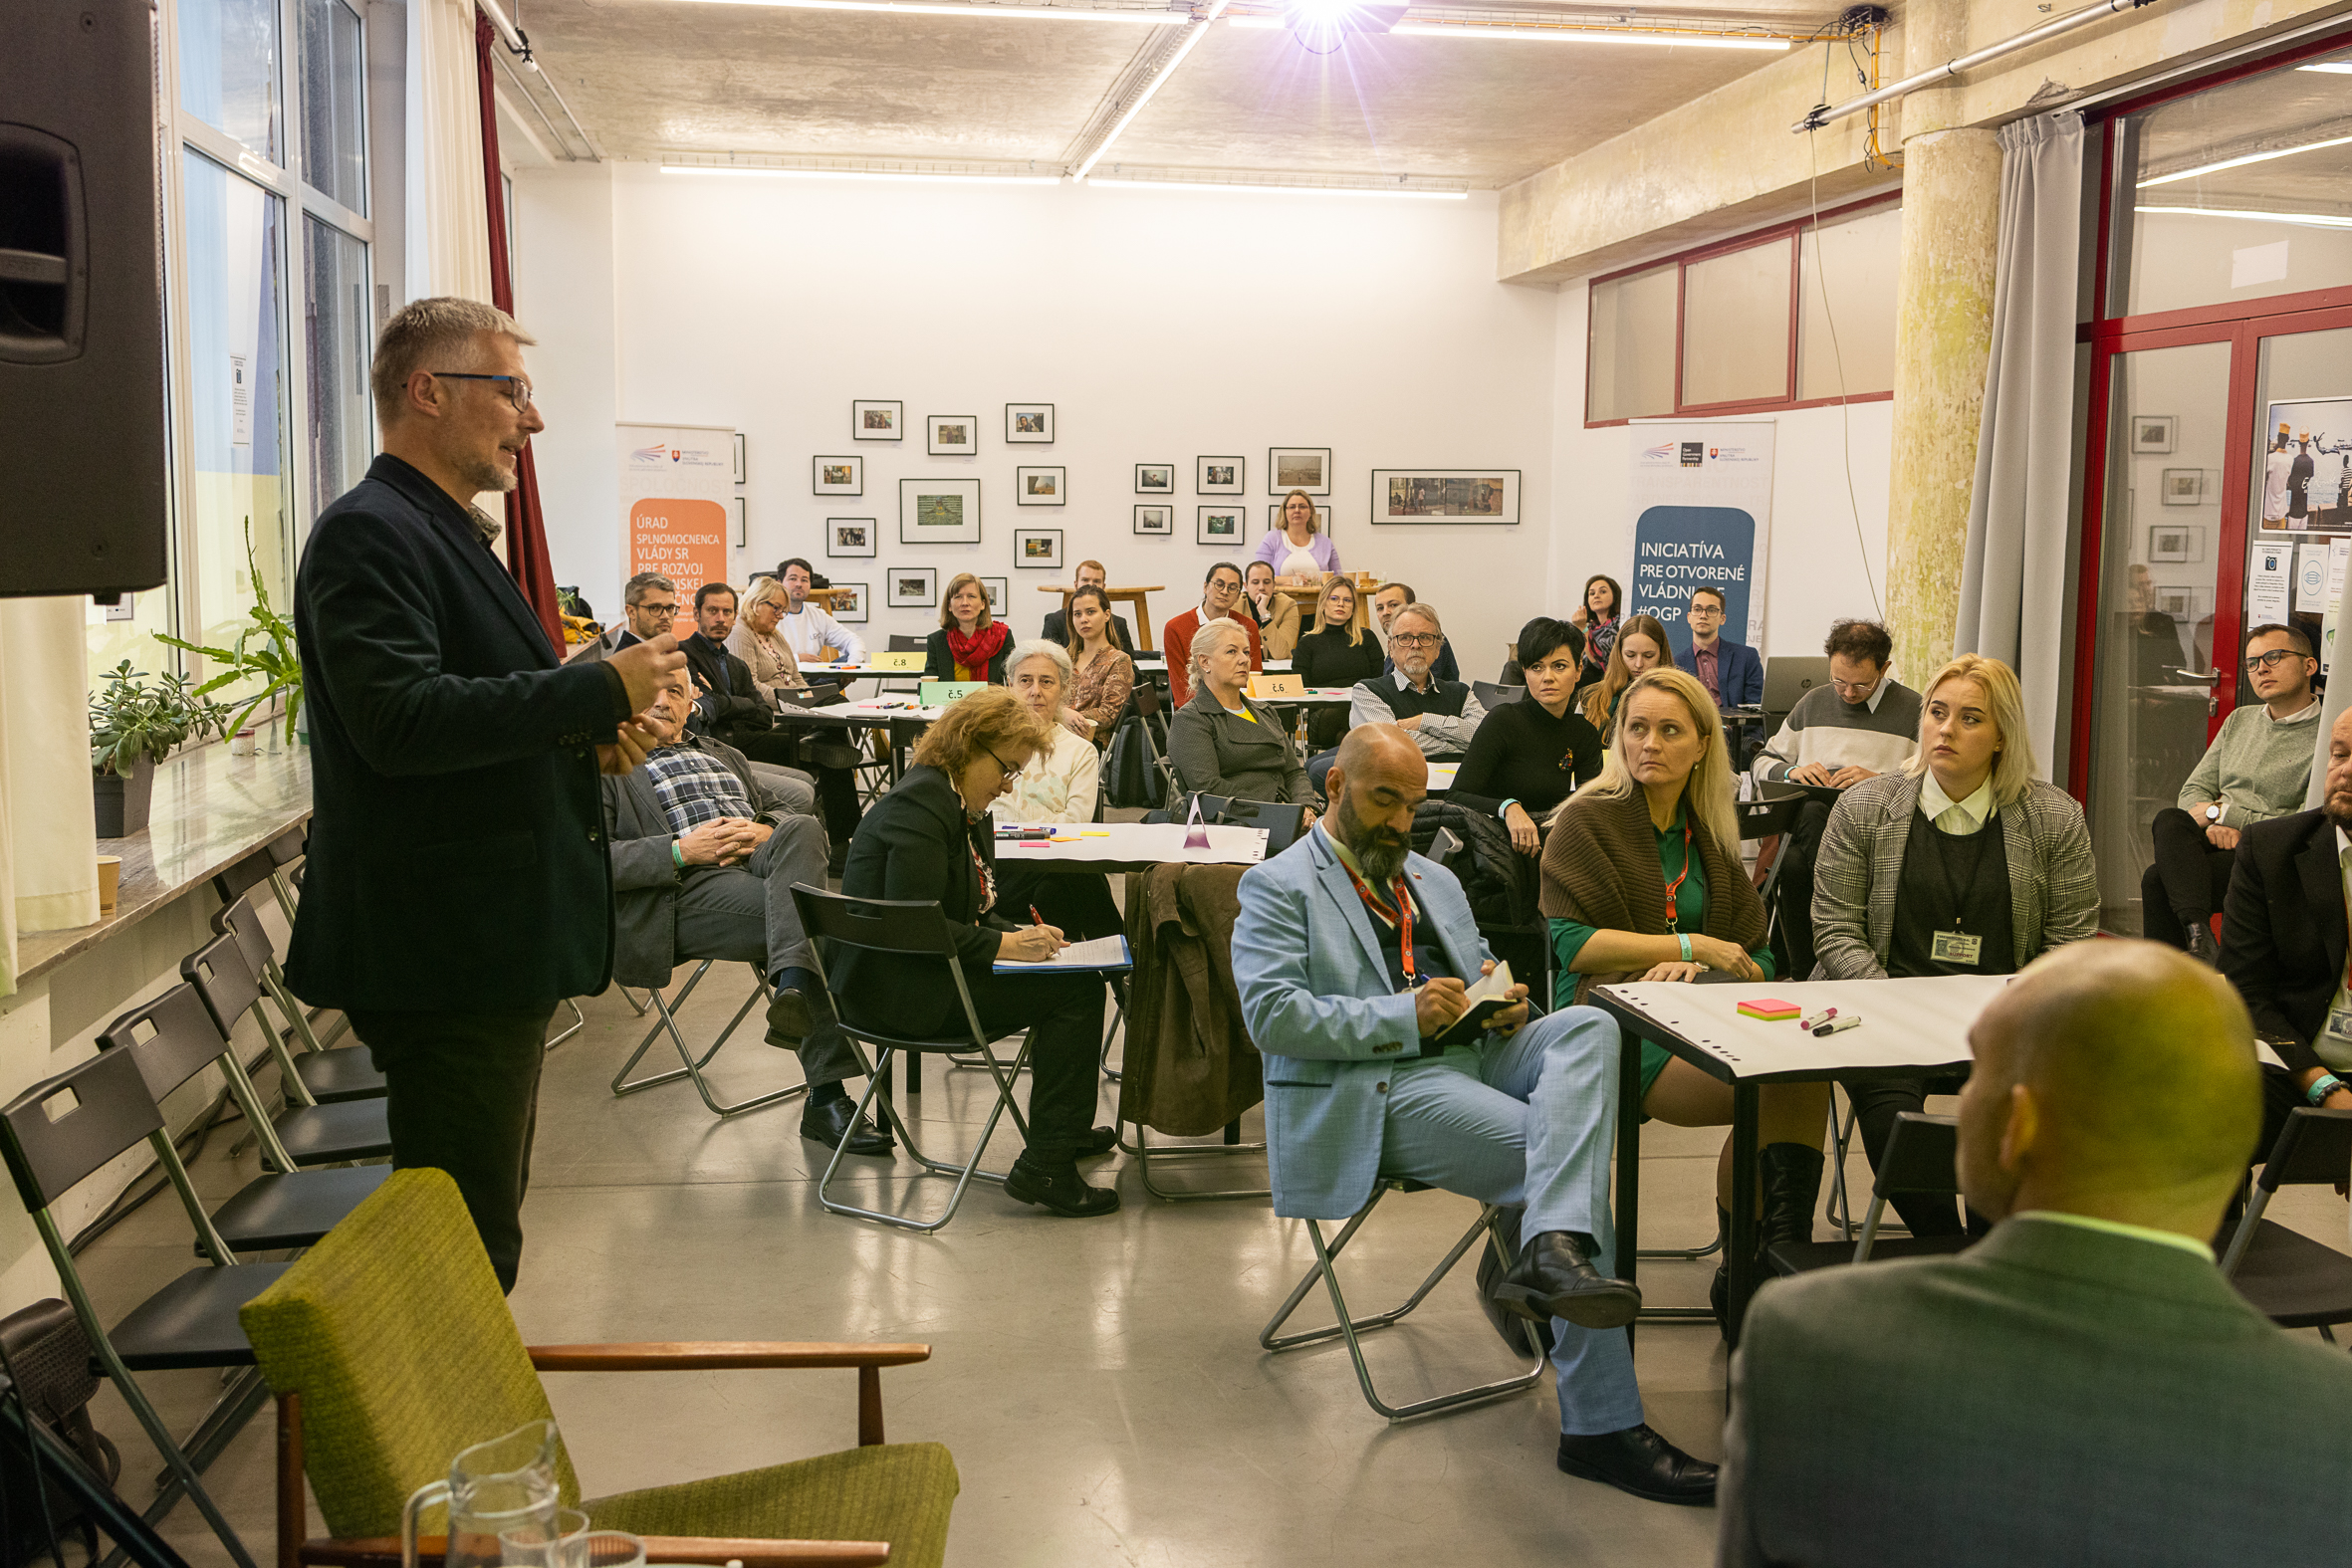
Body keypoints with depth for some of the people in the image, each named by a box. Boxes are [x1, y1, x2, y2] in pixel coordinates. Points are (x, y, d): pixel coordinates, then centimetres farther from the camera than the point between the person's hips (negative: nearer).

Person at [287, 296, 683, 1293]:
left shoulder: (445, 532, 19)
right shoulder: (369, 532, -14)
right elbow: (399, 720, -27)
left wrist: (586, 741, 8)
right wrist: (601, 690, -22)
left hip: (492, 951, 10)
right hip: (444, 957, -10)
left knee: (485, 1226, 19)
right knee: (468, 1245, -4)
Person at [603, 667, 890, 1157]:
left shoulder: (722, 754, 36)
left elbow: (783, 810, 28)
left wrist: (766, 830, 1)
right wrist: (681, 850, -13)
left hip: (761, 860, 5)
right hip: (690, 890, -5)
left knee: (802, 828, -34)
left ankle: (793, 988, -51)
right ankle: (826, 1097, -38)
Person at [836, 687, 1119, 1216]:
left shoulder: (969, 809, 15)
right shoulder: (920, 805, -18)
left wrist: (1020, 933, 0)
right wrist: (1003, 944, -21)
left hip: (927, 972, 10)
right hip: (899, 988, -10)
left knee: (1071, 972, 12)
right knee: (1077, 989, -15)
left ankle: (1065, 1128, 26)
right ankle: (1044, 1166, -15)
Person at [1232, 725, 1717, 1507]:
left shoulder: (1435, 880, 29)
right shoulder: (1278, 886, 4)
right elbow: (1271, 1012, -11)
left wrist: (1505, 1001, 6)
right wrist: (1405, 1016, -17)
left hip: (1477, 1056, 7)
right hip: (1377, 1092, -7)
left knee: (1588, 1025, -26)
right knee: (1562, 1159, -26)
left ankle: (1553, 1251, -45)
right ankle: (1602, 1426, -26)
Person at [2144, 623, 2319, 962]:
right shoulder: (2239, 720, 21)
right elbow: (2193, 790, 17)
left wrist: (2222, 812, -8)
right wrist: (2214, 823, -7)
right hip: (2214, 843, 6)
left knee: (2158, 879, -31)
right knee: (2170, 821, -30)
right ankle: (2198, 933, -41)